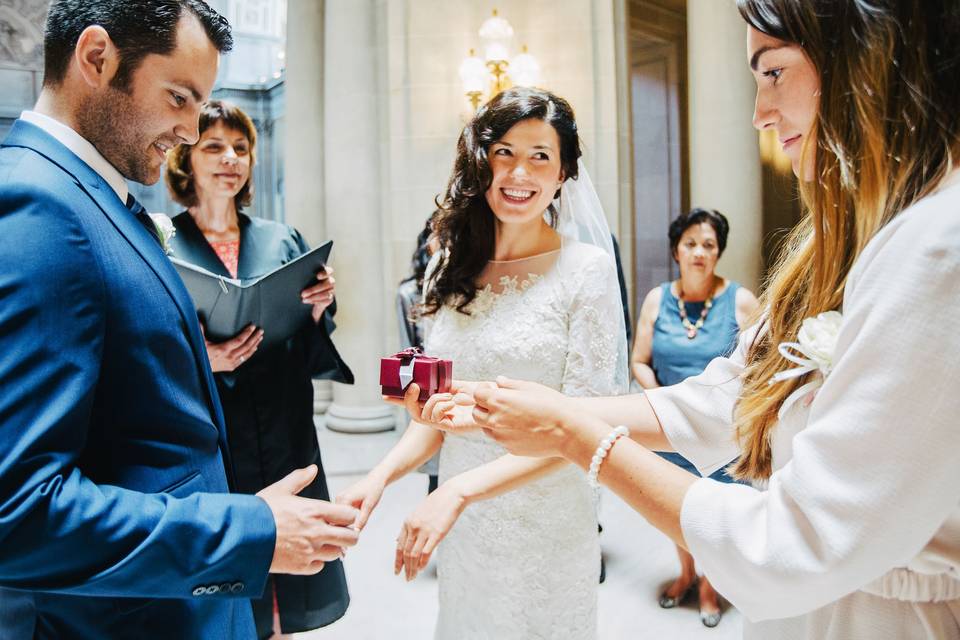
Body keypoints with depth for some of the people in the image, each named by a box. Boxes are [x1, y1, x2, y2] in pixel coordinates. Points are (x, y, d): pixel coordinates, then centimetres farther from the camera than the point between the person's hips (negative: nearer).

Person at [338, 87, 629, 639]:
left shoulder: (587, 269, -12)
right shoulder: (455, 270, 2)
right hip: (460, 521, 4)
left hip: (545, 520, -4)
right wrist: (382, 475, -11)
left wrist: (461, 489, -24)